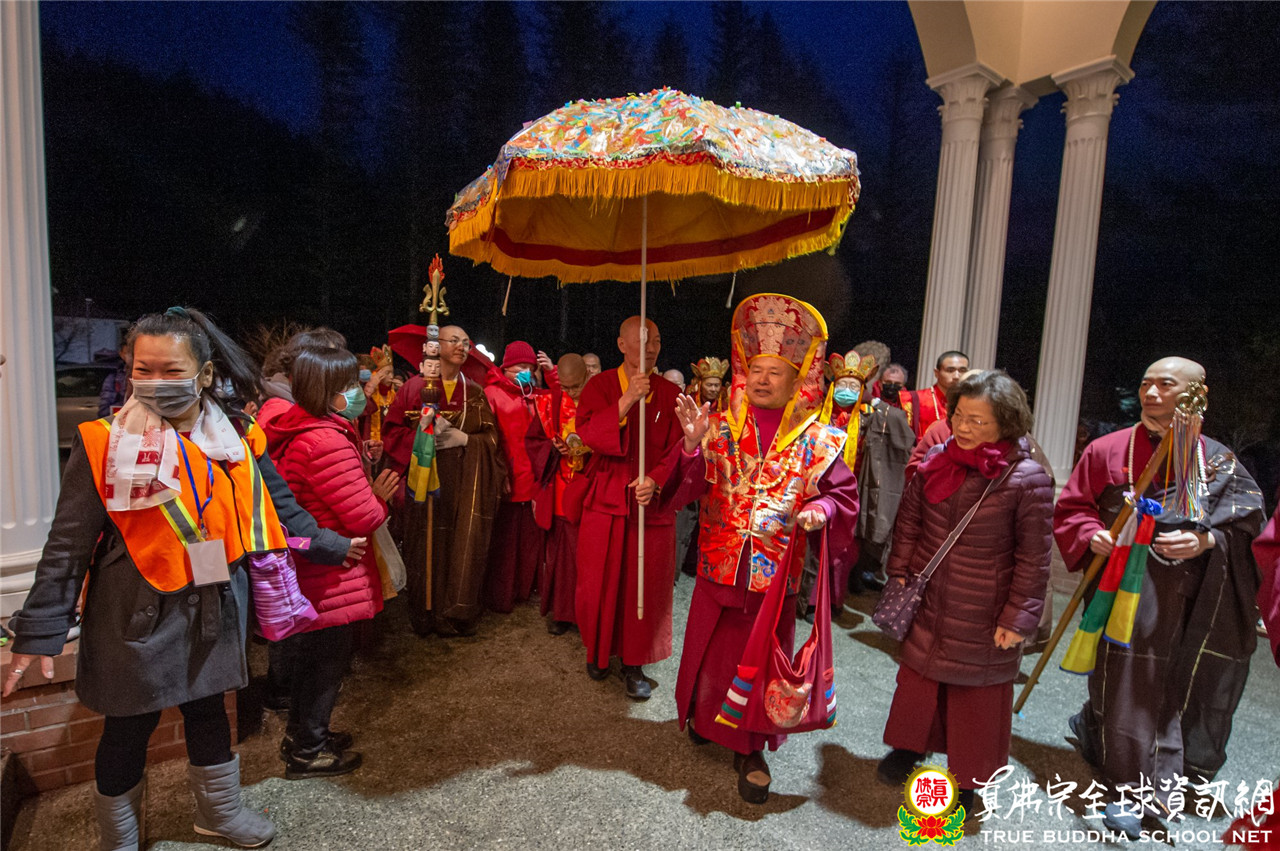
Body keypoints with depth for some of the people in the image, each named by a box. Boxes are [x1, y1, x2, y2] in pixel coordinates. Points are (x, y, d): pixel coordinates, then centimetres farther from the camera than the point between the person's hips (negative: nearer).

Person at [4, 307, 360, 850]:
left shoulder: (235, 441, -1)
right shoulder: (104, 444, -12)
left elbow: (281, 510, 10)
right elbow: (68, 546, -8)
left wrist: (330, 546, 13)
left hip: (213, 609, 3)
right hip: (136, 614, -3)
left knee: (208, 711, 20)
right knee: (129, 727, 12)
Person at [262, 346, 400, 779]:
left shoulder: (297, 431, 5)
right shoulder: (328, 443, -27)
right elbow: (363, 517, -24)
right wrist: (381, 495, -5)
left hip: (304, 572, 10)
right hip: (329, 579, -10)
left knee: (310, 653, 24)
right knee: (329, 657, 8)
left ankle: (302, 733, 41)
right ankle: (307, 752, 24)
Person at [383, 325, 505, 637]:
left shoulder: (474, 392, 10)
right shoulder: (416, 386, 2)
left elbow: (490, 437, 7)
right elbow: (392, 430, 0)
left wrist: (464, 440, -11)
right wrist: (424, 436, -16)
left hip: (465, 482, 2)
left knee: (462, 546, 1)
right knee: (427, 545, 0)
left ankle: (457, 615, 15)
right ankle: (425, 616, 16)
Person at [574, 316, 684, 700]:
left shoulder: (670, 393, 3)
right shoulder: (600, 386, 2)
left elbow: (678, 448, -2)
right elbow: (588, 432, -13)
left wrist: (655, 480, -19)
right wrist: (627, 400, -23)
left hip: (652, 501, 1)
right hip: (606, 500, 0)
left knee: (646, 584, 4)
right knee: (600, 582, 7)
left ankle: (634, 663, 19)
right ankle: (599, 651, 30)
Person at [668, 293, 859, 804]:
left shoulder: (818, 441, -1)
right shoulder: (720, 427, 1)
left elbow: (843, 494, 3)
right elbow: (690, 486, -7)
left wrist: (821, 509, -19)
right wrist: (693, 444, -24)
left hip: (775, 572, -1)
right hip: (719, 566, 1)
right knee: (711, 652, 14)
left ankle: (751, 748, 29)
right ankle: (706, 717, 42)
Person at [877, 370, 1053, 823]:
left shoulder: (1027, 479, -18)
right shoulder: (935, 461, -4)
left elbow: (1034, 557, -13)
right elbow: (909, 521, 6)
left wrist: (1018, 617, -13)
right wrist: (900, 573, 4)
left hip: (982, 615, -4)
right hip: (927, 599, 4)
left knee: (976, 690, 13)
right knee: (919, 671, 20)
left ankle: (967, 778, 35)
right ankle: (910, 746, 44)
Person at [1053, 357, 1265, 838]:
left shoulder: (1218, 463, 3)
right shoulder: (1108, 450, -1)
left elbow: (1249, 527, 4)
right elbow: (1070, 509, 3)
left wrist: (1206, 540, -15)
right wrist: (1091, 535, -17)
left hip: (1183, 599, 2)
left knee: (1171, 686, 8)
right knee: (1124, 682, 0)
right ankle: (1130, 786, 15)